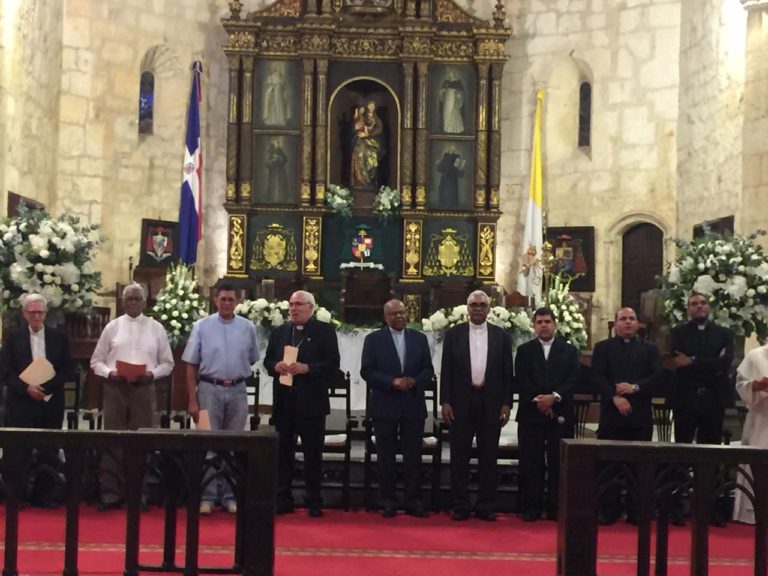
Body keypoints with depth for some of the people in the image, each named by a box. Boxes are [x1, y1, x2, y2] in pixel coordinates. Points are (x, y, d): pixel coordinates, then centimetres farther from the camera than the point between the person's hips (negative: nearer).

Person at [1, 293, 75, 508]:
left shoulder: (59, 337, 7)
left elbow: (69, 371, 2)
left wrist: (46, 386, -12)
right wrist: (26, 388, -16)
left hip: (50, 404, 1)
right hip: (21, 403, -1)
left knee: (49, 452, 2)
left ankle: (43, 495, 13)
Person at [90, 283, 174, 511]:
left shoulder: (156, 328, 7)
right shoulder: (112, 327, 6)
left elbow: (167, 363, 8)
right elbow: (96, 361, 8)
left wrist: (151, 373, -10)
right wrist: (110, 372, -11)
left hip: (144, 389, 0)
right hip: (115, 388, 0)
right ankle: (111, 494, 3)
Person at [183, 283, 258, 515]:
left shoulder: (248, 328, 3)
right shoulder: (202, 326, -1)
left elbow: (252, 359, 15)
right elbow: (191, 365, -1)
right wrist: (192, 400, -5)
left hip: (237, 391, 2)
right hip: (209, 389, -2)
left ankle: (229, 496, 14)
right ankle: (207, 496, 2)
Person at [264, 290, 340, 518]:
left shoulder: (325, 331, -1)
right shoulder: (278, 332, 14)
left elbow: (332, 365, -7)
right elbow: (267, 361, 14)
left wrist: (307, 368, -19)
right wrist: (276, 366, -8)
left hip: (311, 402, -4)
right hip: (284, 400, 4)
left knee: (313, 454, 2)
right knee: (283, 452, 8)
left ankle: (314, 503, 8)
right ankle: (283, 500, 14)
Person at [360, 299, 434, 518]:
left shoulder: (419, 338, 9)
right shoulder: (374, 339, 1)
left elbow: (428, 369, 8)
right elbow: (367, 371, -5)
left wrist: (414, 381, -12)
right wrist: (392, 382, -16)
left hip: (413, 405, 2)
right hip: (384, 406, -2)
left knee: (413, 456, 3)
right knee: (386, 457, 4)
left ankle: (413, 502, 9)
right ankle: (387, 502, 11)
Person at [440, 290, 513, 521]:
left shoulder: (502, 336, 6)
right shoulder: (453, 334, 5)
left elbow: (507, 373, 6)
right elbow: (446, 370, 3)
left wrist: (506, 404, -1)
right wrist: (445, 402, -4)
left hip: (491, 403, 1)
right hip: (461, 403, -1)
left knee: (488, 456, 4)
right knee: (460, 456, 3)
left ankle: (485, 506, 11)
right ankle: (460, 506, 10)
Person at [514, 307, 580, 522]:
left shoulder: (569, 351, 11)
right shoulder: (524, 350, 11)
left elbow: (573, 380, -1)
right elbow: (520, 381, 0)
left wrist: (554, 397, -15)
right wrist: (538, 400, -13)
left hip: (560, 414, 0)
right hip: (531, 414, 0)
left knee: (558, 463, -1)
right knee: (531, 463, 0)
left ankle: (556, 508, 5)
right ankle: (532, 507, 5)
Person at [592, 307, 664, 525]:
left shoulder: (650, 349, 13)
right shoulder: (603, 348, 9)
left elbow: (659, 377, 0)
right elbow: (598, 376, -4)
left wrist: (635, 387, -14)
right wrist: (615, 397, -18)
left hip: (641, 415, 1)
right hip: (612, 414, -1)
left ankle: (636, 512, 8)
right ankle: (609, 511, 6)